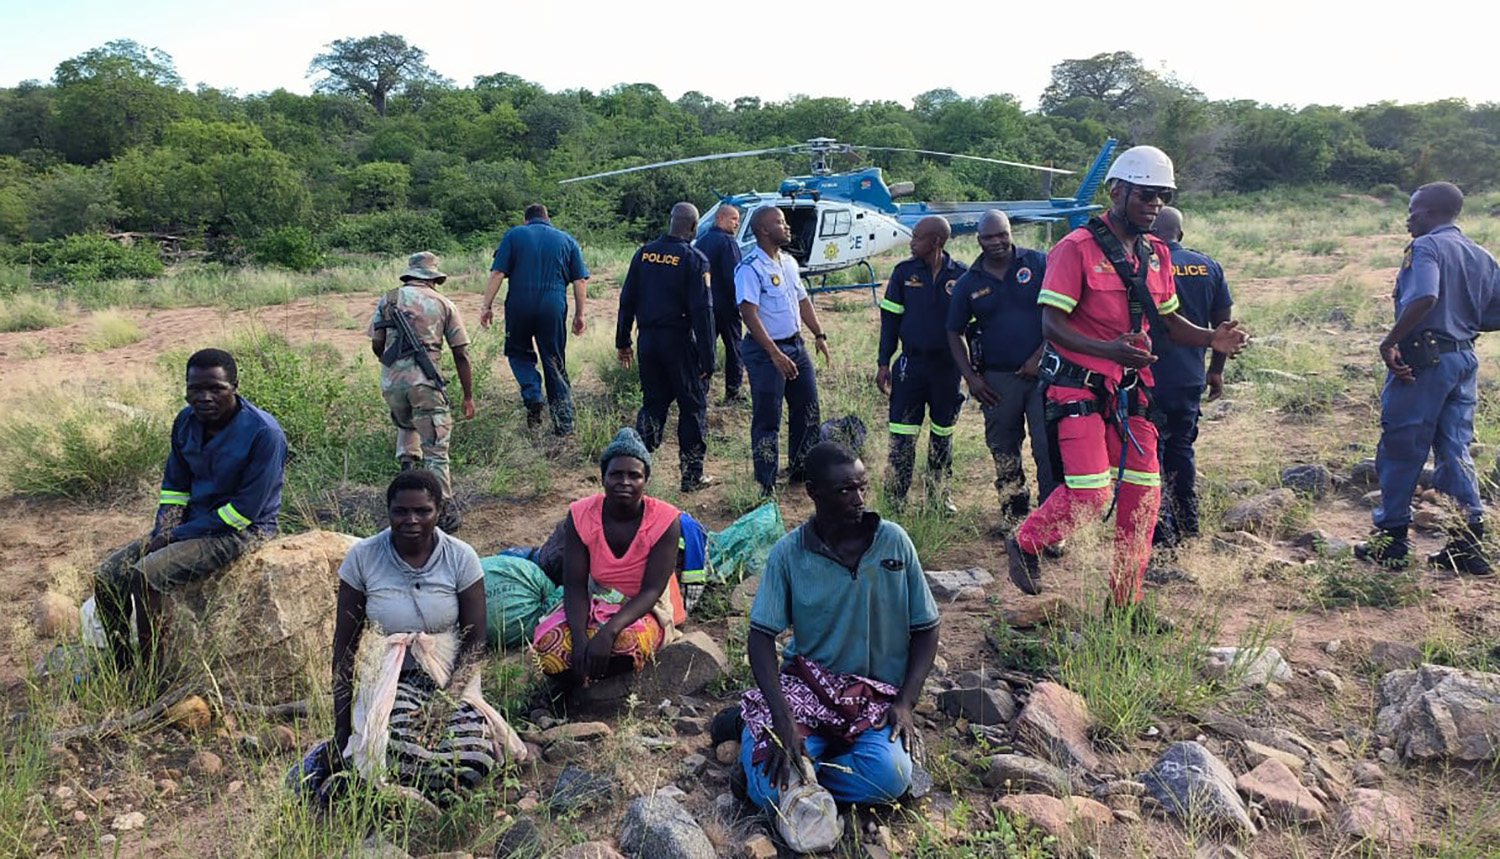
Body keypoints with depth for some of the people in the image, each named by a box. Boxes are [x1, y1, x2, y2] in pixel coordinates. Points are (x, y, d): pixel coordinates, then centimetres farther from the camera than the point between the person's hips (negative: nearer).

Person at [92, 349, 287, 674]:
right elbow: (173, 486, 13)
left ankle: (150, 679, -9)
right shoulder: (186, 421, 2)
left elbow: (244, 510, -20)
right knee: (107, 577, 1)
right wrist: (162, 533, -4)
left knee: (144, 576, -23)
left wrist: (176, 536, -16)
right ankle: (122, 669, 19)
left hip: (240, 531, -8)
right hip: (193, 523, 8)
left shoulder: (264, 433, -22)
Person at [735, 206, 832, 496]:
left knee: (808, 410, 15)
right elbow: (749, 314, -22)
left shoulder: (788, 262, 10)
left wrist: (819, 335, 12)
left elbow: (802, 300, 19)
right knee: (767, 419, -2)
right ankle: (766, 485, 9)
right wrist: (775, 354, -27)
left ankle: (800, 470, 31)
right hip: (765, 351, -8)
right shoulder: (750, 268, -16)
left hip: (795, 344, 8)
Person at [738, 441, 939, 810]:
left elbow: (925, 628, 4)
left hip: (878, 693, 1)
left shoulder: (894, 541, -3)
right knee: (770, 791, -21)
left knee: (889, 777, -28)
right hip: (807, 685, 0)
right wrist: (782, 718, -21)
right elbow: (761, 636, -8)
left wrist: (905, 702, -8)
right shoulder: (789, 553, -6)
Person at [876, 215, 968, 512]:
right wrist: (883, 363, 1)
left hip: (948, 366, 1)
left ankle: (939, 495, 27)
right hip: (911, 363, 0)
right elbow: (890, 318, 3)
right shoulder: (904, 271, -1)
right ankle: (895, 499, 8)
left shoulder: (961, 275, -3)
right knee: (902, 434, -1)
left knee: (943, 434, 13)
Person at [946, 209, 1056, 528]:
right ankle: (1014, 515, 26)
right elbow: (955, 333, 12)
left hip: (1042, 370, -2)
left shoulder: (1039, 263, 0)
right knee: (1003, 452, 11)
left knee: (1048, 447, -6)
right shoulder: (968, 283, 6)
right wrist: (970, 377, 2)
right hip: (996, 379, 3)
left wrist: (1040, 356, -8)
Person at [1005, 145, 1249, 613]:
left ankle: (1126, 604, 20)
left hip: (1130, 388, 7)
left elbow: (1169, 320, 20)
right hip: (1078, 384, -7)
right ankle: (1024, 544, 15)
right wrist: (1109, 350, -30)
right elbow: (1051, 324, -16)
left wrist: (1211, 338, 0)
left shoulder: (1156, 253, 12)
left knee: (1142, 496, 6)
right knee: (1091, 493, -15)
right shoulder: (1077, 248, -11)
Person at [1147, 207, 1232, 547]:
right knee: (1181, 450, 20)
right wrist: (1216, 371, 19)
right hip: (1191, 380, 6)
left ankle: (1160, 533, 3)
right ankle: (1187, 524, 29)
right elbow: (1223, 323, 8)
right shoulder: (1208, 266, 5)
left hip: (1150, 379, -6)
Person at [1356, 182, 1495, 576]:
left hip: (1423, 358, -8)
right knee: (1456, 452, 12)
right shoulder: (1481, 255, 14)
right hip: (1466, 358, 8)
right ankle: (1469, 545, 12)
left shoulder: (1426, 247, -10)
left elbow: (1425, 298, -28)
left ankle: (1390, 542, 8)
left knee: (1400, 451, 1)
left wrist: (1390, 342, -21)